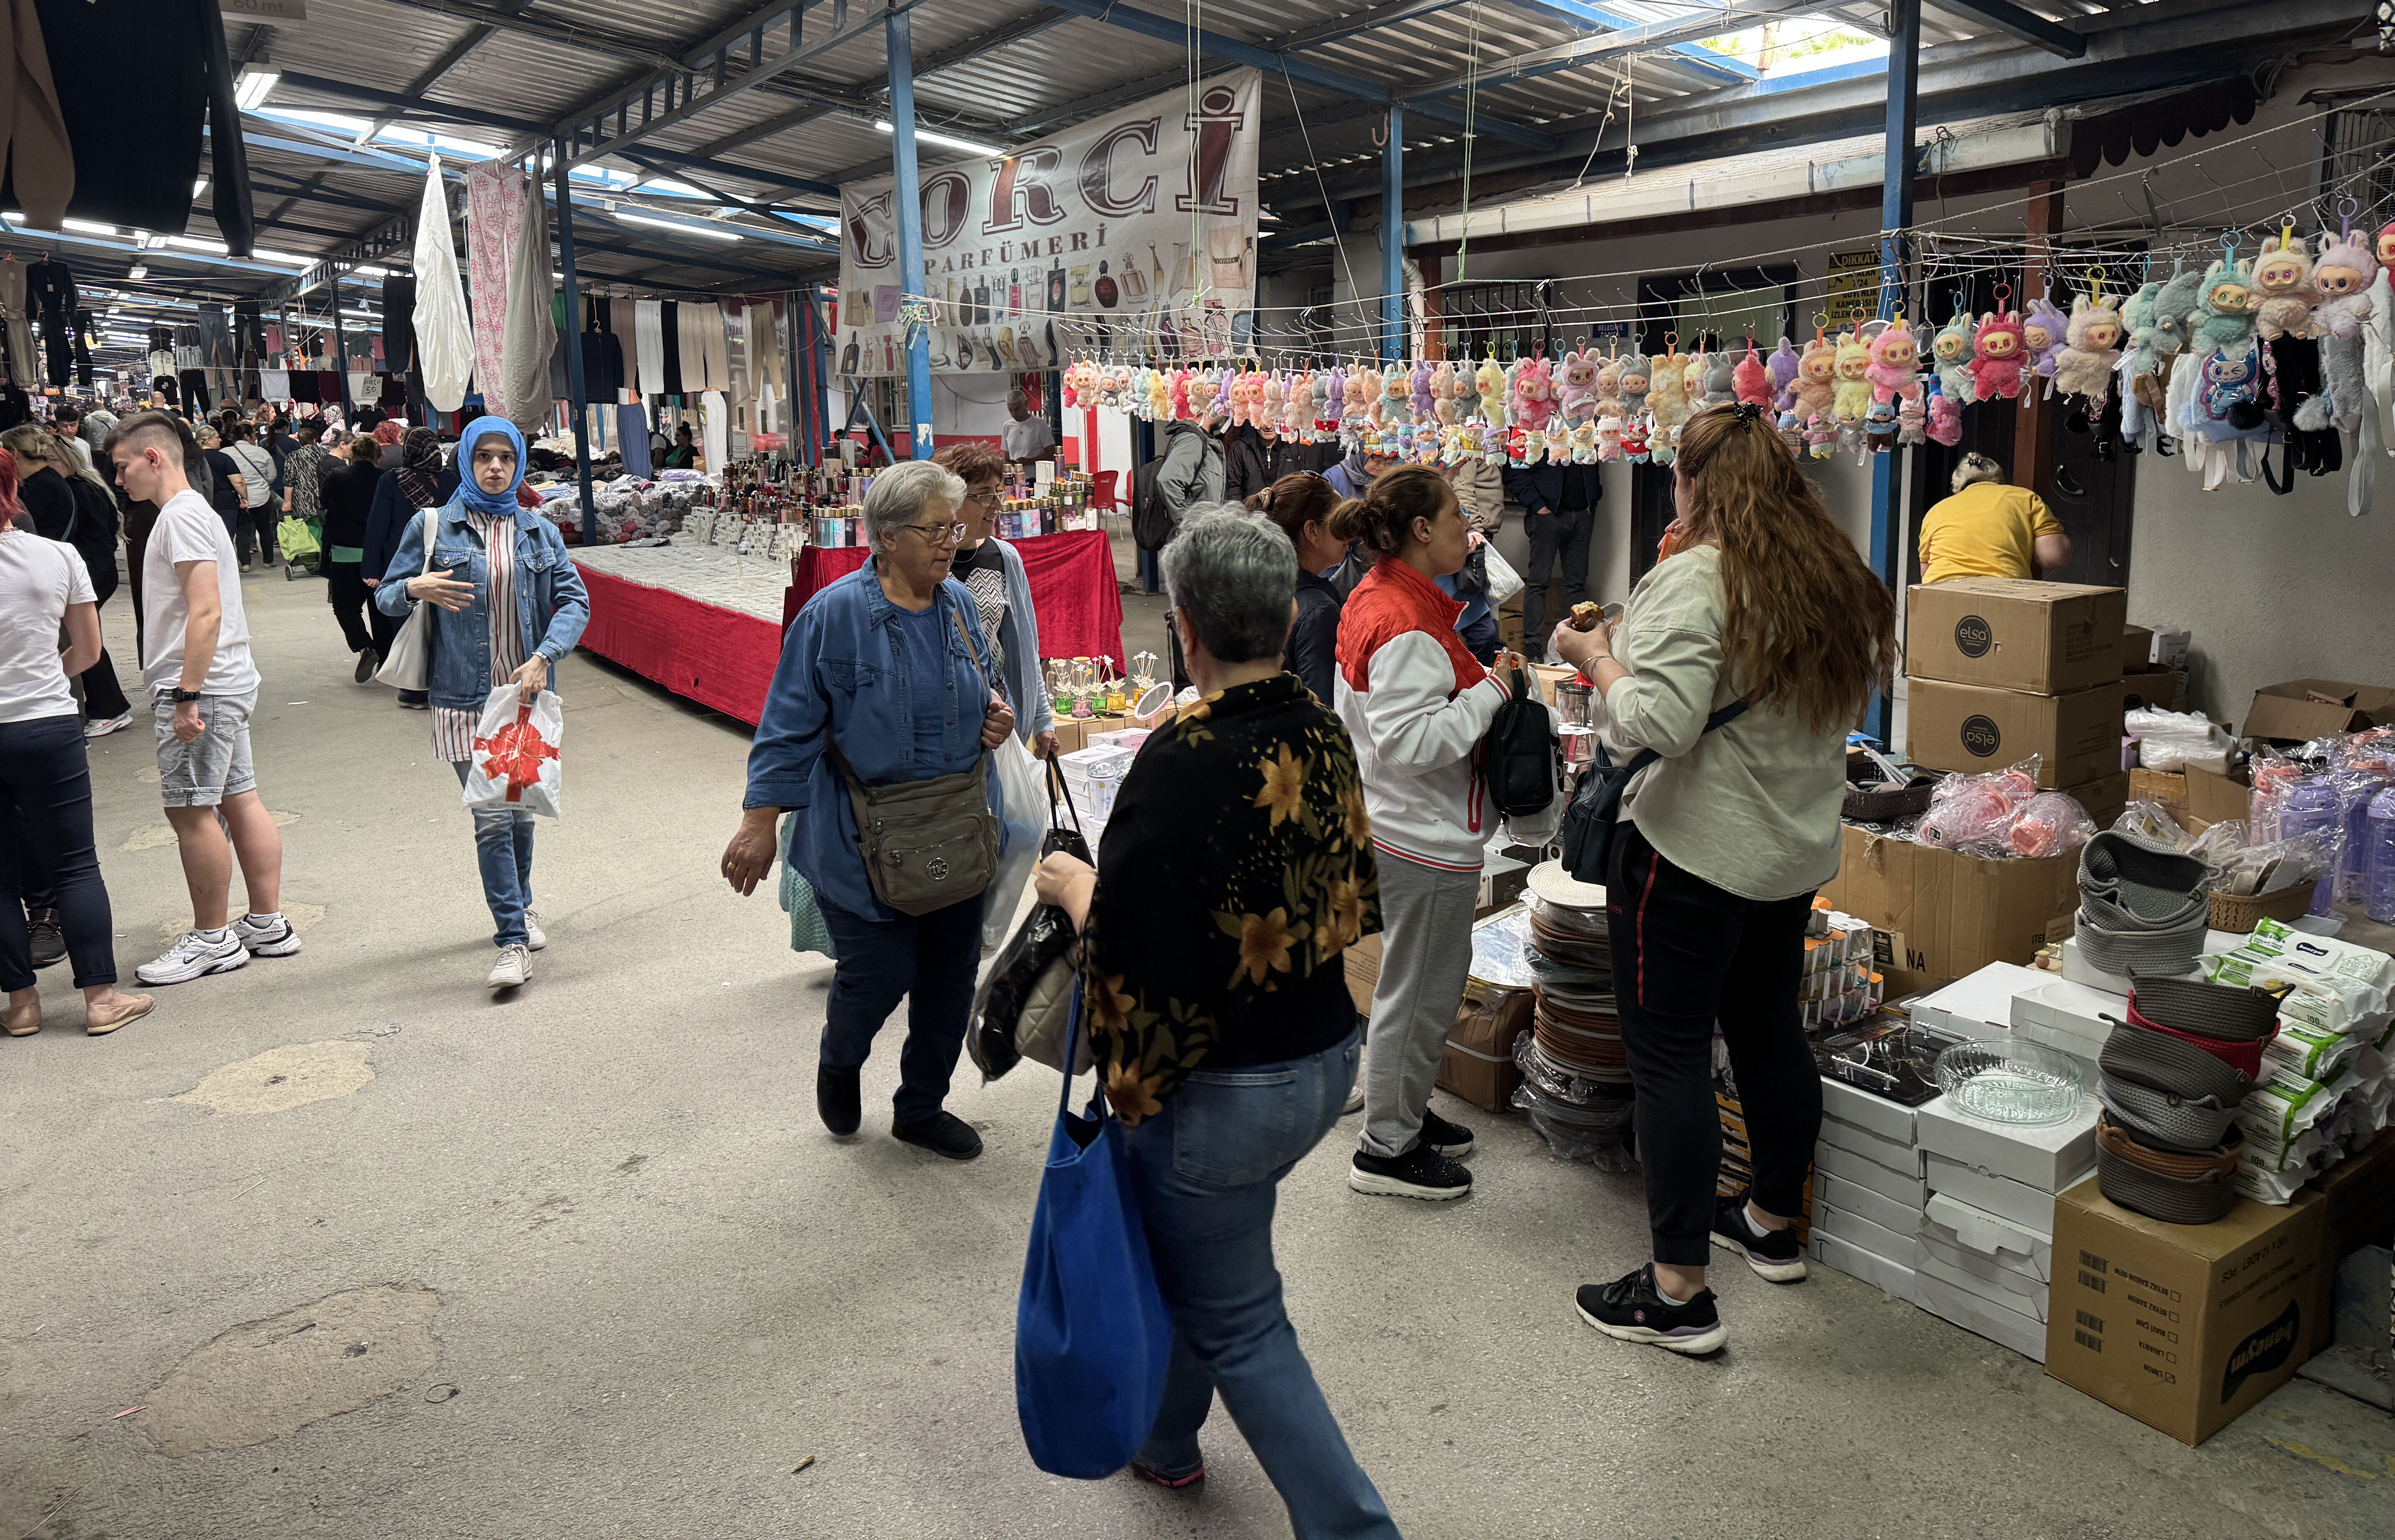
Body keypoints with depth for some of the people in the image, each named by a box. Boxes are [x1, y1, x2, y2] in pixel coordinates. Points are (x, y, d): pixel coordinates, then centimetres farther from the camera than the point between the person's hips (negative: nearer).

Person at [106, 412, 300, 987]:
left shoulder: (181, 515, -13)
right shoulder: (191, 511, 18)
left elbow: (206, 612, -22)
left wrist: (188, 696, -23)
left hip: (202, 686, -10)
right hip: (227, 682, 10)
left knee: (191, 809, -3)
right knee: (240, 799, 11)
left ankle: (213, 940, 5)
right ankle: (267, 924, 17)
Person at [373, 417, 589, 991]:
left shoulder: (540, 532, 8)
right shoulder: (432, 527, 2)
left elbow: (575, 600, 3)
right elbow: (385, 595, 8)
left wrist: (544, 658, -12)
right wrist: (416, 588, -16)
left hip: (527, 693, 3)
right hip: (465, 697, -3)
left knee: (521, 809, 14)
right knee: (492, 818, -8)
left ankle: (519, 907, 38)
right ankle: (513, 942, -4)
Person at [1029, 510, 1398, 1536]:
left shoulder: (1181, 763, -26)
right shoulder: (1323, 735, -2)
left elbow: (1122, 953, -26)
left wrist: (1076, 886, -5)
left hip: (1220, 1089, -9)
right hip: (1327, 1056, 9)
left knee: (1238, 1323, 11)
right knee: (1181, 1246, 30)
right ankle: (1165, 1435, 51)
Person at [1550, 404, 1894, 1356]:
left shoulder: (1695, 579, -18)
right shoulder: (1833, 578, 7)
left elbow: (1657, 723, -28)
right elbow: (1852, 700, 19)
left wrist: (1598, 656, -11)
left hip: (1691, 853, -8)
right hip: (1796, 850, 9)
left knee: (1669, 1056, -1)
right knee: (1769, 1029, 21)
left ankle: (1679, 1294, 4)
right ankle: (1773, 1223, 39)